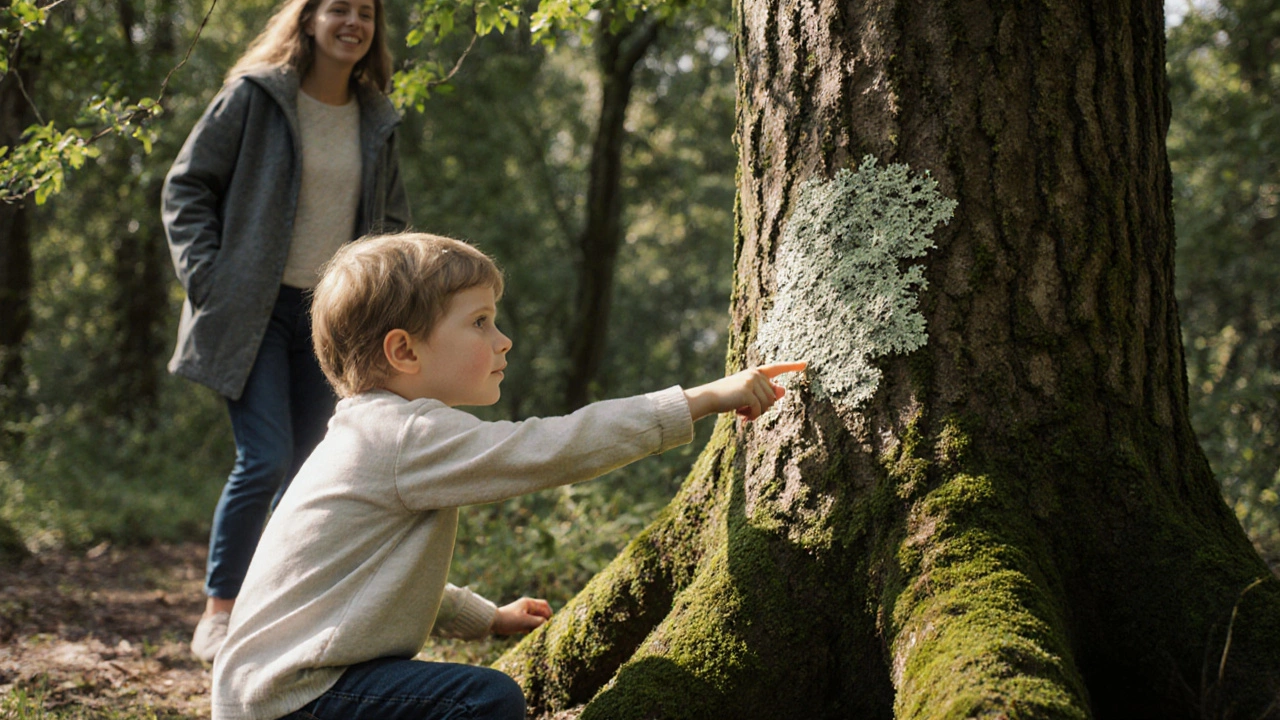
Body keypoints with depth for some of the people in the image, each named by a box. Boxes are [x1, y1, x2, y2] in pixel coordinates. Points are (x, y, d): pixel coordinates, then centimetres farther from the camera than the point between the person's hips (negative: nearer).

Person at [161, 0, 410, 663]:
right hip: (255, 310, -5)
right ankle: (219, 611, 1)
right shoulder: (254, 96, -5)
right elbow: (187, 187, -2)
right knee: (266, 459, -14)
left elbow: (392, 219, 22)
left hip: (333, 317, 5)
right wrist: (207, 279, -10)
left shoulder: (377, 122, 10)